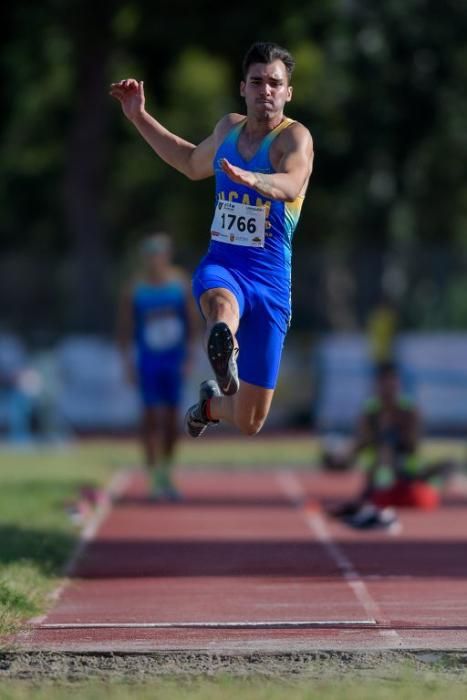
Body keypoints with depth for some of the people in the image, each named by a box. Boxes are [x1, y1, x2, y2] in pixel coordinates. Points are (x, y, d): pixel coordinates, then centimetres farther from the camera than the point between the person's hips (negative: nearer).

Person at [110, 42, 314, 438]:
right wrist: (139, 118, 32)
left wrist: (249, 179, -54)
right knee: (222, 303, -40)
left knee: (249, 424, 4)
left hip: (270, 282, -3)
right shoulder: (229, 129, 10)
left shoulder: (295, 137, -8)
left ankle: (212, 402, 39)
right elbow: (193, 164, 34)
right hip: (220, 266, 3)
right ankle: (223, 350, -75)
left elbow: (291, 185, -33)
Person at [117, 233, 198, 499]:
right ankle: (155, 476, -6)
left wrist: (188, 355, -3)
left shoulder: (181, 283, 1)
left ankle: (167, 472, 20)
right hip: (148, 360, -2)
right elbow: (125, 329, 0)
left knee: (172, 417, 6)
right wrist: (129, 362, -6)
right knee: (153, 415, -7)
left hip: (174, 359, 2)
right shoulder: (135, 290, -3)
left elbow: (192, 322, 4)